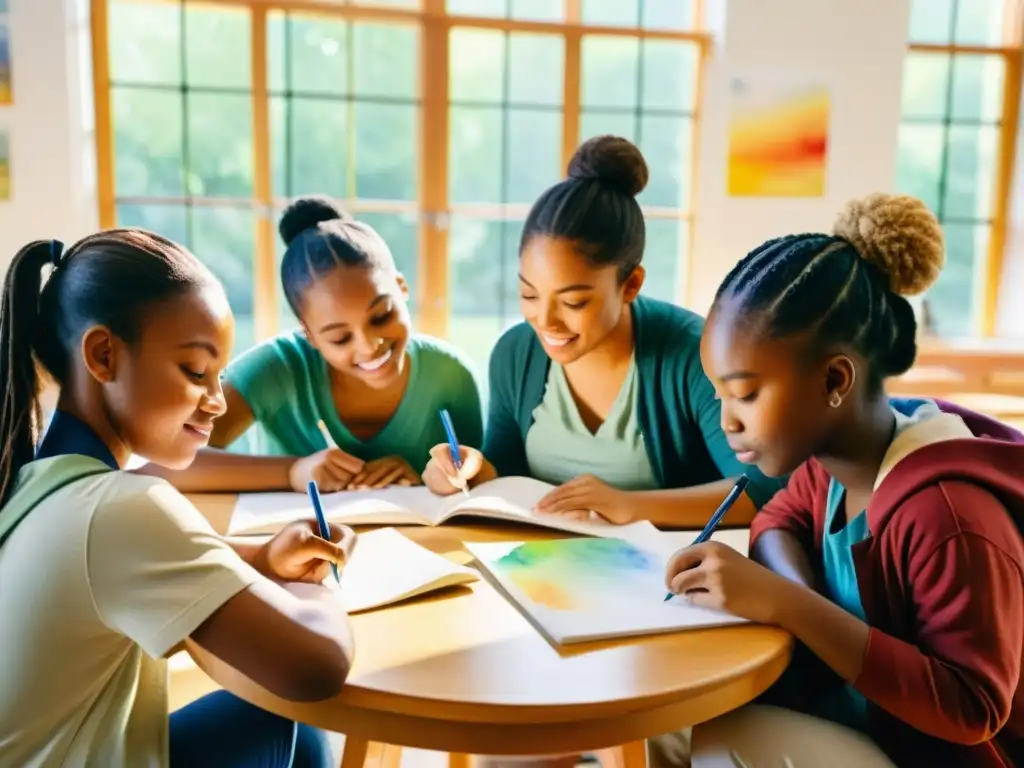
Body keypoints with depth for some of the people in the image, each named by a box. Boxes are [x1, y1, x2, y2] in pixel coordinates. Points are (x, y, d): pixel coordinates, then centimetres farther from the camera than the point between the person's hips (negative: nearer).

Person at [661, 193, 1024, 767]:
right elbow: (781, 518, 10)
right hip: (857, 719, 7)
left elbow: (971, 708, -27)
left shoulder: (945, 513, -31)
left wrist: (784, 605, -34)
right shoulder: (832, 452, -8)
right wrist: (800, 598, -14)